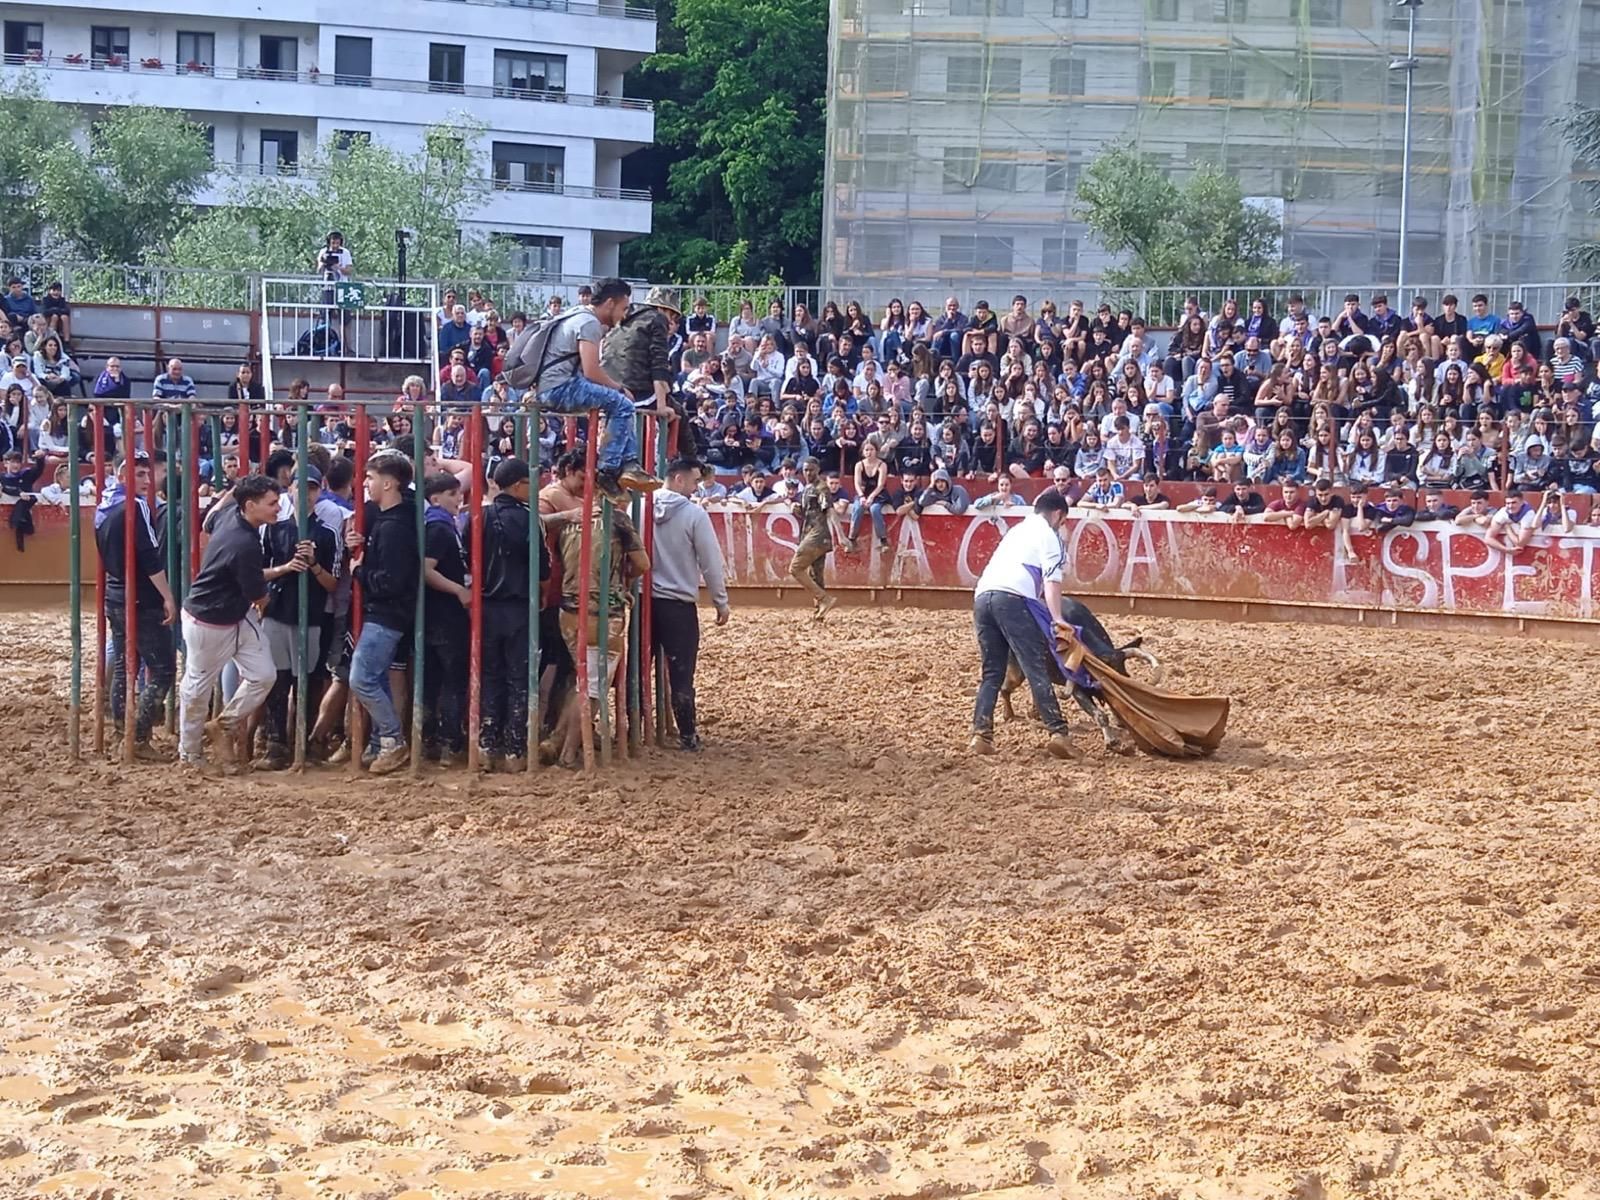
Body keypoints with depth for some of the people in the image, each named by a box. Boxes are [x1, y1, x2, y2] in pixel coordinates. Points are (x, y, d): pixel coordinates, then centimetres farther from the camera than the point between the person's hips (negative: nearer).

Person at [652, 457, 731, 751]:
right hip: (678, 604, -4)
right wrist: (721, 602, 2)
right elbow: (711, 563, -8)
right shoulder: (694, 514, -13)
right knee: (681, 671, 1)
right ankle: (687, 735, 5)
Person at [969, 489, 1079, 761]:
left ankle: (981, 735, 3)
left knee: (992, 672, 12)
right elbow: (1052, 581, -2)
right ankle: (1058, 733, -14)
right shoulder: (1049, 535, 10)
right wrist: (1057, 620, -9)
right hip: (1013, 598, -7)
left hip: (982, 594, 7)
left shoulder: (1017, 529, 33)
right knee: (1037, 668, -8)